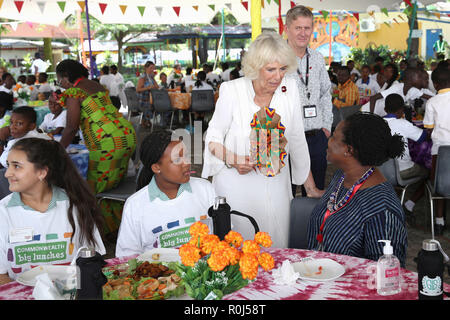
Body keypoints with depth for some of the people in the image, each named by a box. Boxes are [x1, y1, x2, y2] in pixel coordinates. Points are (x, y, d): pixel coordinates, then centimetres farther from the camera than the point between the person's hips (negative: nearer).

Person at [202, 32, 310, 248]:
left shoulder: (290, 88, -6)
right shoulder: (232, 91, -12)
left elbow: (297, 139, 4)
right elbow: (213, 137, -3)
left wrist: (309, 185, 10)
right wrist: (233, 160, -21)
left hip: (275, 188, 3)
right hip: (236, 188, -2)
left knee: (275, 250, 12)